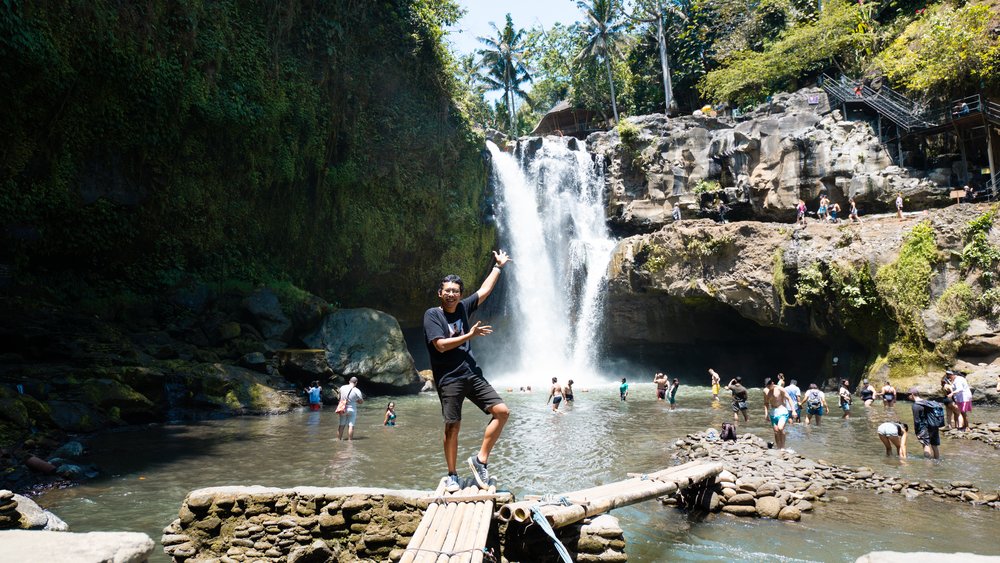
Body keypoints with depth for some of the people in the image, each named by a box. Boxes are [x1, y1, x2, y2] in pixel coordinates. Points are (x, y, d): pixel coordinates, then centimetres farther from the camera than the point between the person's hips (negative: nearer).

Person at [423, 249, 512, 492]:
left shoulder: (462, 308, 11)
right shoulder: (432, 315, -5)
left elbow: (485, 290, 23)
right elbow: (441, 345, -15)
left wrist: (498, 267, 29)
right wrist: (470, 335, -11)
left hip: (472, 374, 6)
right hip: (449, 379, -6)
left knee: (502, 411, -4)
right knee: (452, 427, -1)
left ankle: (480, 459, 6)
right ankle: (452, 475, 16)